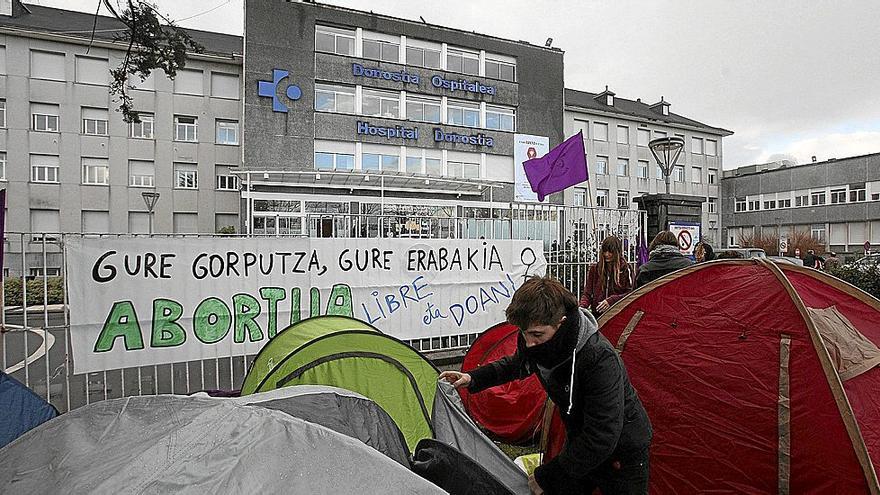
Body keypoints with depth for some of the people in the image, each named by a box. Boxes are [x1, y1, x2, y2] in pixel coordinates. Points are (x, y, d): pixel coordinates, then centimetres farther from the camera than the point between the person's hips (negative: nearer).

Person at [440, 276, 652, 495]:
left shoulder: (600, 359, -38)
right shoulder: (534, 343, -17)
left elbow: (602, 440, -33)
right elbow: (518, 364, 8)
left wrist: (546, 476, -25)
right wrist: (473, 378, -4)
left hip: (621, 453, -5)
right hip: (581, 444, 5)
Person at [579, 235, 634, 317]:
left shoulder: (625, 269, 3)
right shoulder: (594, 269, 10)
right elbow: (587, 293, 7)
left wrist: (611, 300, -16)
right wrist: (582, 306, -12)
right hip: (597, 314, 2)